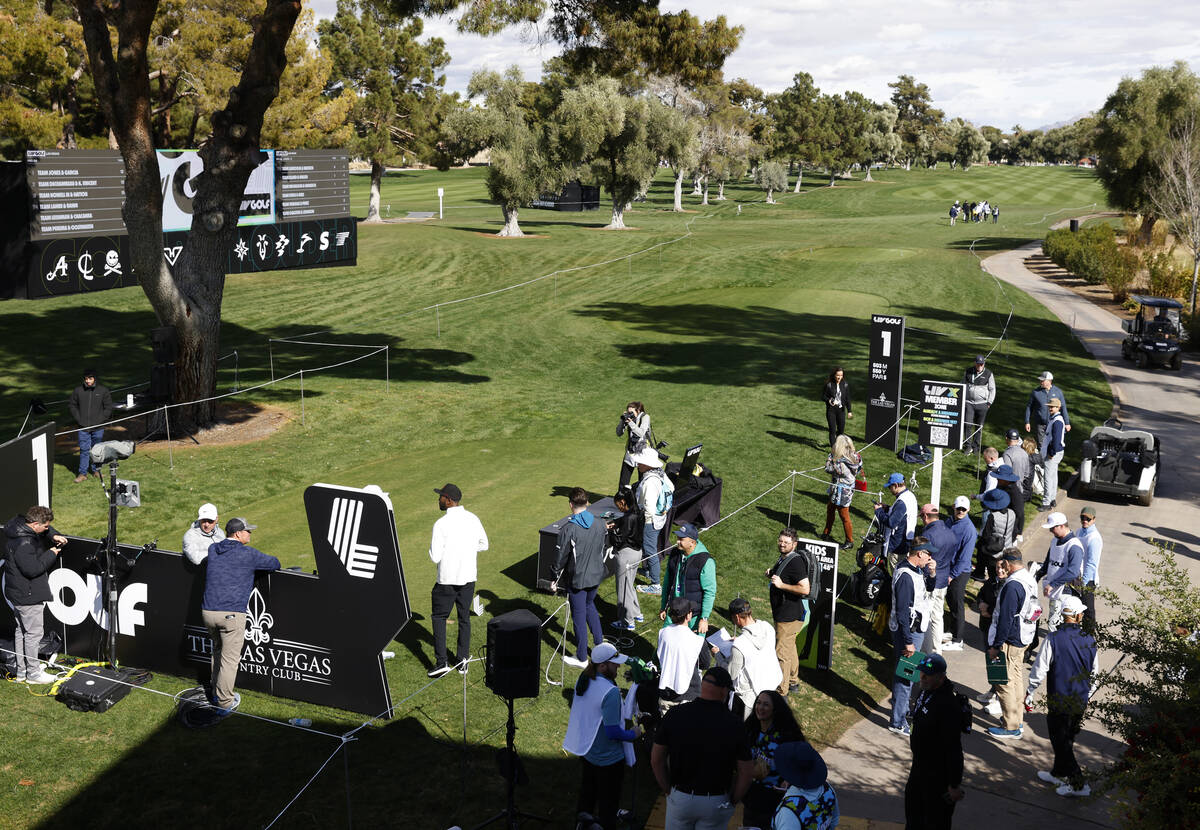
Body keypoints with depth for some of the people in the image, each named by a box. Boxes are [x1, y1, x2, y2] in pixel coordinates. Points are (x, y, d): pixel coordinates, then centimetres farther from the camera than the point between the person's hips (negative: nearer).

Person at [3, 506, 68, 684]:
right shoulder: (23, 543, -27)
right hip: (28, 596, -11)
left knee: (21, 631, 19)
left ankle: (21, 671, 30)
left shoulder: (21, 527, 3)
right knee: (33, 632, 0)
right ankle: (33, 673, 11)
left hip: (19, 593, 11)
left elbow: (44, 530, 22)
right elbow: (33, 569, -27)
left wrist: (54, 536, 2)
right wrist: (51, 554, -17)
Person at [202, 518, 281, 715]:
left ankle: (216, 693, 34)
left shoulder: (212, 549, 10)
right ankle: (224, 703, 10)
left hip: (208, 611, 6)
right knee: (230, 658, 4)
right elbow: (274, 564, 5)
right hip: (232, 614, -6)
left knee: (218, 649, 26)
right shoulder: (248, 554, -6)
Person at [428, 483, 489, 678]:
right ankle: (462, 659, 22)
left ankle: (441, 662, 4)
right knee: (464, 617, 16)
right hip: (468, 577, 5)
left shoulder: (441, 524, -18)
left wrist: (433, 545, 3)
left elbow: (435, 557, -16)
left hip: (447, 579, -5)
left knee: (439, 617, 9)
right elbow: (483, 545, 13)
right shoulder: (473, 519, 0)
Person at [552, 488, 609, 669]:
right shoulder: (599, 524, -6)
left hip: (577, 579, -5)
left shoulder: (568, 529, -22)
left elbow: (561, 557, -16)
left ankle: (581, 658, 17)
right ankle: (599, 642, 32)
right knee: (589, 605, 29)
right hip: (596, 575, 5)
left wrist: (554, 579, -3)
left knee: (579, 616, 7)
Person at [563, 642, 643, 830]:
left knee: (587, 790, 28)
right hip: (607, 757, -8)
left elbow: (574, 707, 11)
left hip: (584, 749, 8)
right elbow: (613, 732, -29)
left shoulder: (582, 680, -6)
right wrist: (633, 734, -12)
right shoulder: (610, 692, -32)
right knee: (608, 800, 13)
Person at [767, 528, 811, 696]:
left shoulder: (795, 562, -21)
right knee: (789, 647, 23)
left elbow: (805, 588, -28)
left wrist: (781, 584, -27)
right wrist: (772, 573, 7)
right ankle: (793, 681, 37)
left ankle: (781, 691, 1)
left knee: (782, 652, -6)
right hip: (782, 613, 11)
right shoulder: (783, 558, 10)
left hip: (790, 615, -11)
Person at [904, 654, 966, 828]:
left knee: (936, 820, 5)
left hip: (939, 772, -9)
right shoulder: (924, 691, -2)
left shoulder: (948, 706, -31)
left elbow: (954, 748, -27)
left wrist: (955, 784, -23)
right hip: (919, 764, 9)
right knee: (912, 802, 27)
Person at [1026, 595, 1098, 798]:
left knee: (1060, 741, 5)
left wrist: (1030, 692, -1)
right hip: (1080, 701, 5)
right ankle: (1058, 774, 36)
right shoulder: (1090, 641, -4)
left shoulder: (1053, 639, -18)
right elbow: (1094, 672, 9)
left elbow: (1040, 669, -15)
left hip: (1059, 700, -5)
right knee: (1067, 739, 20)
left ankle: (1078, 784, 3)